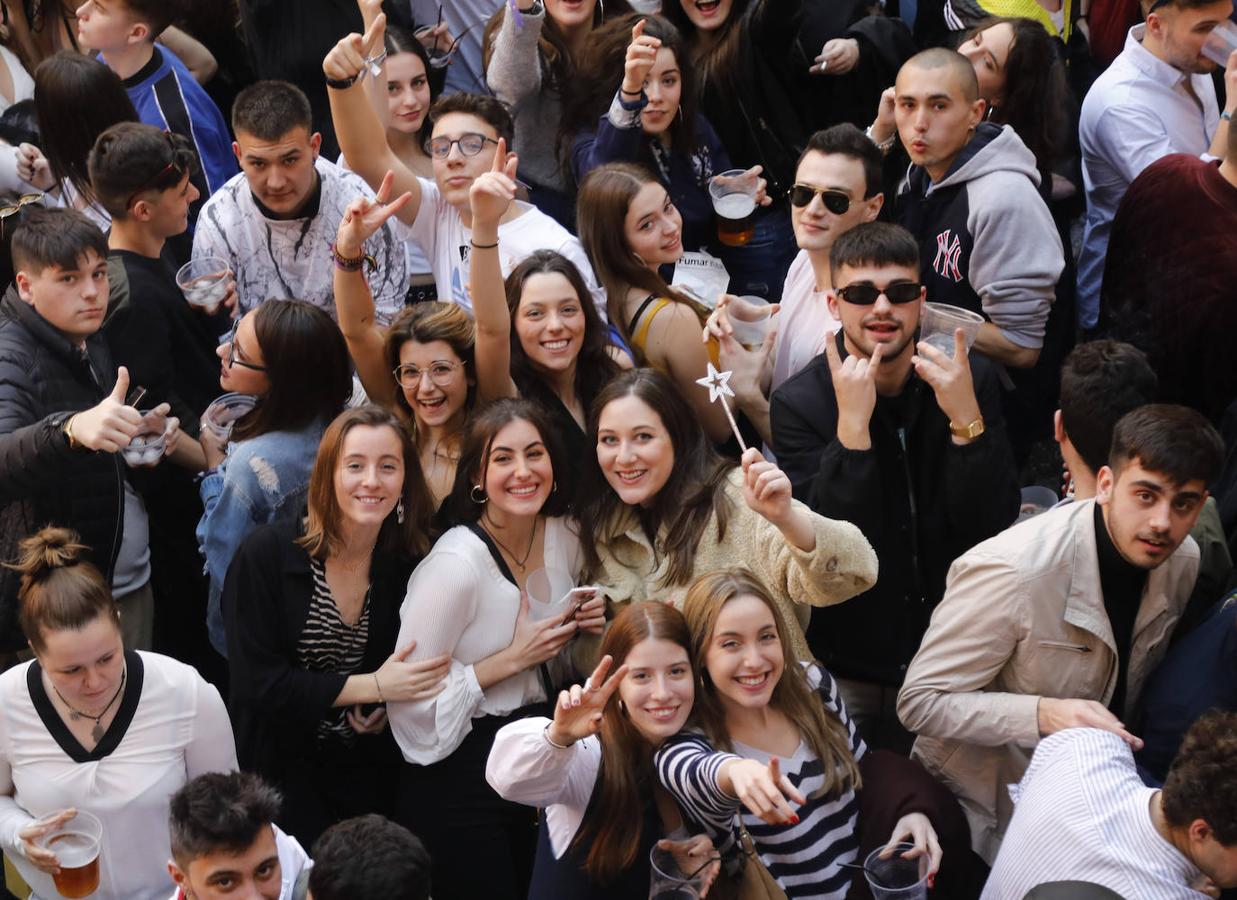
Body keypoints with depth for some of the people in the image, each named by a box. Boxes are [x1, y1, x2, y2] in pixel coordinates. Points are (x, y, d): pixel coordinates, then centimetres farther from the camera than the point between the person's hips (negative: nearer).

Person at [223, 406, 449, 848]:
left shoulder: (409, 567, -1)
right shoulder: (266, 554, -12)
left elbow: (422, 672, 13)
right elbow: (256, 682, -18)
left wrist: (386, 709, -10)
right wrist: (373, 687, -21)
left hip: (370, 781, 3)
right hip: (281, 775, -3)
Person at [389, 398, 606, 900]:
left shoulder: (564, 539, -1)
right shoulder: (456, 563, -22)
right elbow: (410, 697, -20)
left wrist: (584, 627, -5)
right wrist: (513, 659, -22)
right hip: (458, 779, -7)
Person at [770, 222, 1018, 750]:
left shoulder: (972, 380, -5)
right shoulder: (799, 404, -11)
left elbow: (994, 526, -12)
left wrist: (966, 419, -25)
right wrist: (852, 425, -31)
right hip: (853, 663, -2)